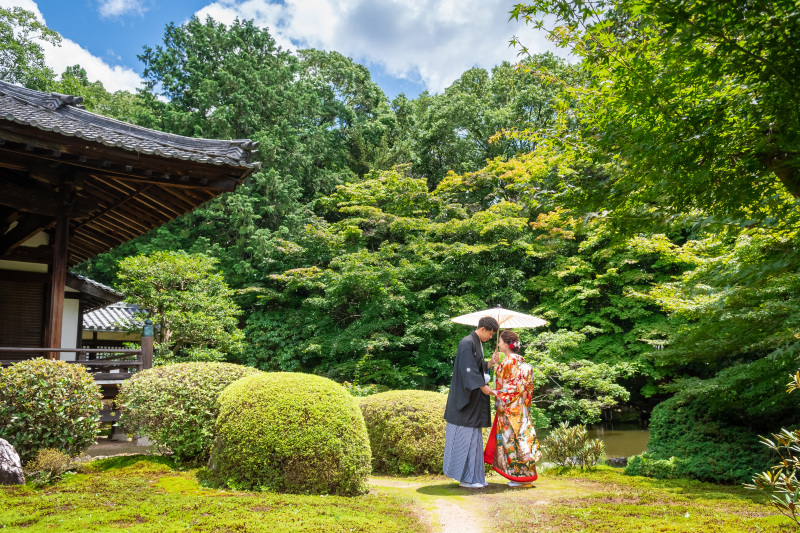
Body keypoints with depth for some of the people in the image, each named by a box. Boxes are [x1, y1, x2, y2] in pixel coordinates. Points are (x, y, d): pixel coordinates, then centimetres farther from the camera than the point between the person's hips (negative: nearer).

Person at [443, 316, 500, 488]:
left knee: (474, 438, 11)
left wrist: (491, 363, 7)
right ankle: (465, 478, 2)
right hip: (464, 397, -10)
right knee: (464, 435, -4)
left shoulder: (478, 344, 16)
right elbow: (468, 369, -21)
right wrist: (483, 386, -21)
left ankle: (473, 477, 17)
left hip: (474, 399, 10)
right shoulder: (467, 343, -14)